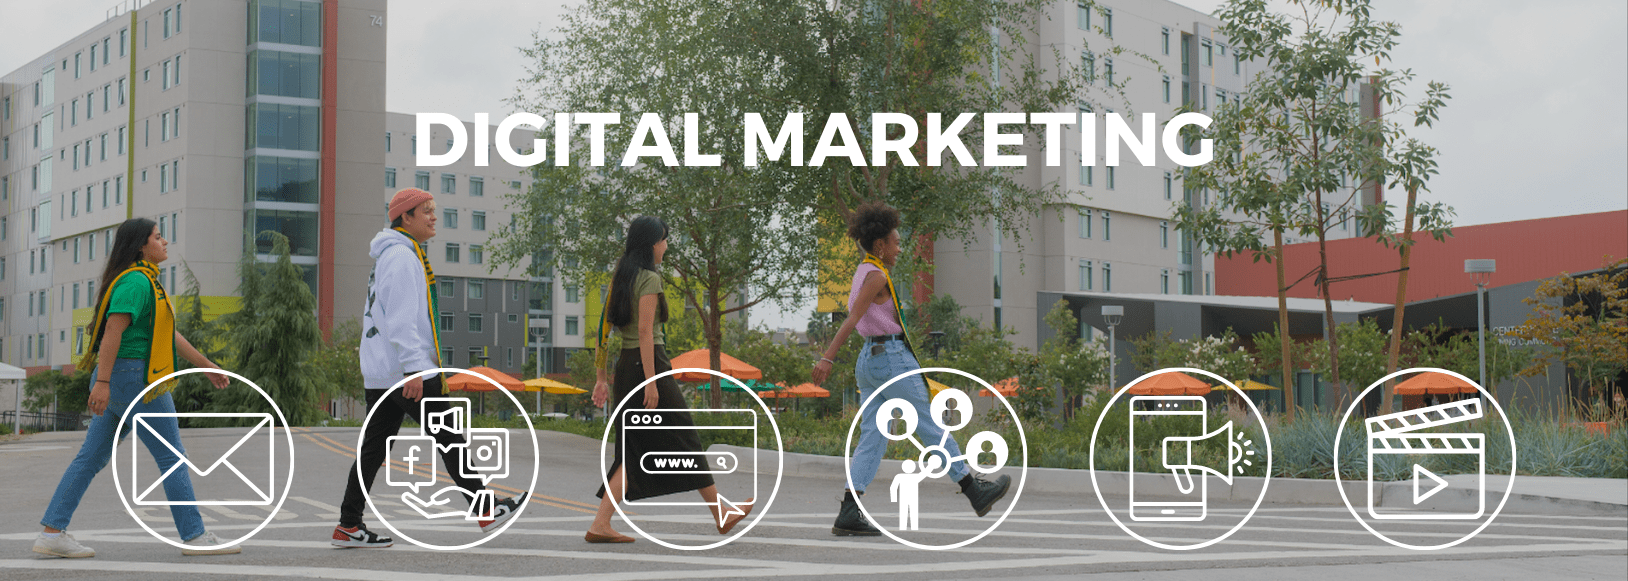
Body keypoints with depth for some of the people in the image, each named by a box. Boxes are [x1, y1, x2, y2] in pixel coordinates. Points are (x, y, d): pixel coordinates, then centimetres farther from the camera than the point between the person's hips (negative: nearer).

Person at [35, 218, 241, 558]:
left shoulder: (147, 281, 20)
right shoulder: (135, 281, -13)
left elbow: (167, 333, 25)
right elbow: (113, 331, -22)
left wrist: (205, 365, 27)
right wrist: (102, 382, -27)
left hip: (119, 381, 10)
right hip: (134, 377, -10)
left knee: (92, 457, 7)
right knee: (172, 457, -3)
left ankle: (52, 533, 5)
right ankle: (195, 537, 2)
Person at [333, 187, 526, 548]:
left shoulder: (397, 255, 22)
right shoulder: (400, 256, -12)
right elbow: (401, 318, -20)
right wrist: (415, 368, -25)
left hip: (379, 371, 10)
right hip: (402, 369, -10)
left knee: (374, 446, 8)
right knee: (450, 436, -5)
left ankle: (349, 526, 9)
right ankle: (485, 512, -1)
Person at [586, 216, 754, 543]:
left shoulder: (619, 278, 14)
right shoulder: (650, 279, -11)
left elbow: (604, 329, 14)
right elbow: (645, 332, -18)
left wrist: (601, 378, 17)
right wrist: (651, 382, -20)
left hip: (625, 366, 8)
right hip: (649, 364, -8)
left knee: (634, 451, 7)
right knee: (685, 441, 2)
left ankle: (600, 525, -3)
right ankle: (721, 514, 12)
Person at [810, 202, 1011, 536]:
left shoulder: (864, 273, 17)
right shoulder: (875, 275, -12)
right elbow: (852, 319, -21)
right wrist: (827, 358, -28)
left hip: (869, 359, 9)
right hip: (891, 359, -9)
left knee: (872, 439, 2)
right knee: (931, 429, 1)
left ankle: (848, 514, -8)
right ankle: (975, 492, 11)